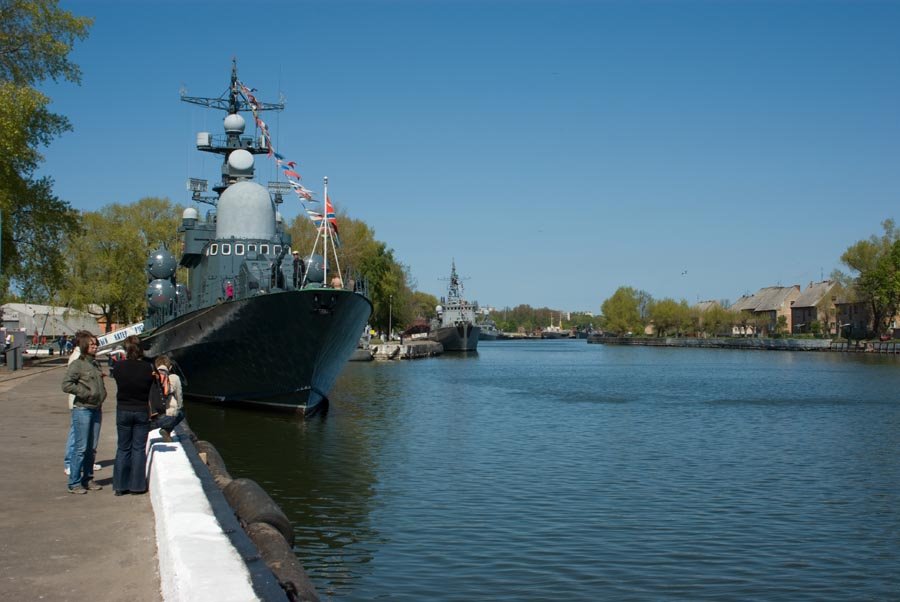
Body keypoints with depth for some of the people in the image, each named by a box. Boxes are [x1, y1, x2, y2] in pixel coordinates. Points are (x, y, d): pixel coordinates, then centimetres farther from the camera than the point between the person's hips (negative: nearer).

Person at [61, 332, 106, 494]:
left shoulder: (95, 364, 15)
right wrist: (86, 393, -18)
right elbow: (66, 385, -16)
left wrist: (102, 395, 11)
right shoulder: (77, 364, -8)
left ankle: (88, 479, 20)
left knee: (91, 447, 11)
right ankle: (74, 483, 1)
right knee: (81, 447, -6)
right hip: (82, 409, -7)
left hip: (96, 409, 7)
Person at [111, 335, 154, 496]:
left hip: (123, 411, 1)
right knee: (139, 448, 8)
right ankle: (137, 485, 10)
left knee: (123, 448, 12)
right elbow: (151, 387, -3)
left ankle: (120, 485, 14)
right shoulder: (147, 367, -12)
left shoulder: (119, 366, -11)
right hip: (142, 411, -1)